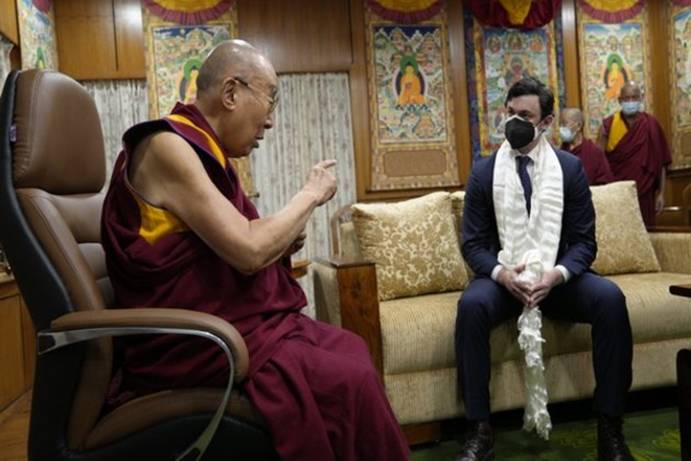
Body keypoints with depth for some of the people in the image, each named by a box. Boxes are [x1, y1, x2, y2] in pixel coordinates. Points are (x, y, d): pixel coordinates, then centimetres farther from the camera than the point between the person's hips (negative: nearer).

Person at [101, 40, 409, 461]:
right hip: (198, 341, -9)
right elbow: (248, 252, -23)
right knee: (350, 381, -16)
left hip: (233, 321, 10)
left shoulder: (202, 151, 12)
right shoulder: (168, 146, -16)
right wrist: (310, 195, -10)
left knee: (351, 349, 10)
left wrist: (284, 240, 0)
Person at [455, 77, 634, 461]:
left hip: (558, 277, 1)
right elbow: (473, 243, 1)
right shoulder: (483, 172, 4)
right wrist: (501, 273, -20)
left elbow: (584, 241, 2)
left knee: (610, 298, -28)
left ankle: (610, 427, -13)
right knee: (471, 304, -33)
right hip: (503, 278, -1)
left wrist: (558, 274, -19)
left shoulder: (570, 168, 5)